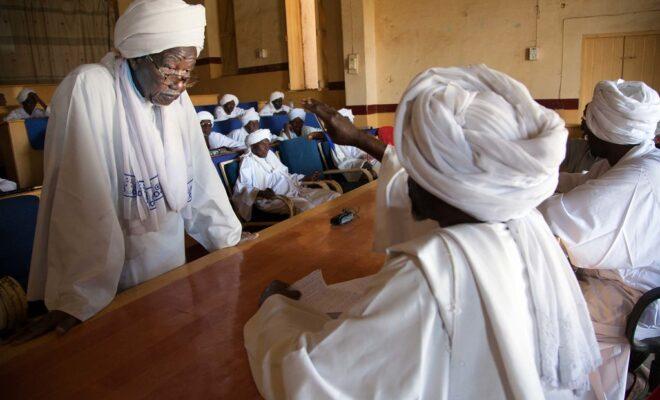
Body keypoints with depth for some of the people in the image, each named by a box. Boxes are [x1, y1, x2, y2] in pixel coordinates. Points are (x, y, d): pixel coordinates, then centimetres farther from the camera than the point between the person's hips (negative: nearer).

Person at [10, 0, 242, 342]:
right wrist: (77, 298, -27)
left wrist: (230, 239, 2)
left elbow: (200, 178, 2)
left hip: (171, 263, 6)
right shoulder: (88, 88, -20)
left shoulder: (178, 99, -2)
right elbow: (82, 200, -27)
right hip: (111, 280, -5)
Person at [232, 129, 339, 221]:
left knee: (334, 196, -7)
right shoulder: (248, 162, -1)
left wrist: (305, 178, 19)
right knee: (304, 205, -38)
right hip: (271, 199, -8)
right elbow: (241, 188, -12)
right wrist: (261, 193, -30)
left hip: (293, 191, 8)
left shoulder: (270, 154, 20)